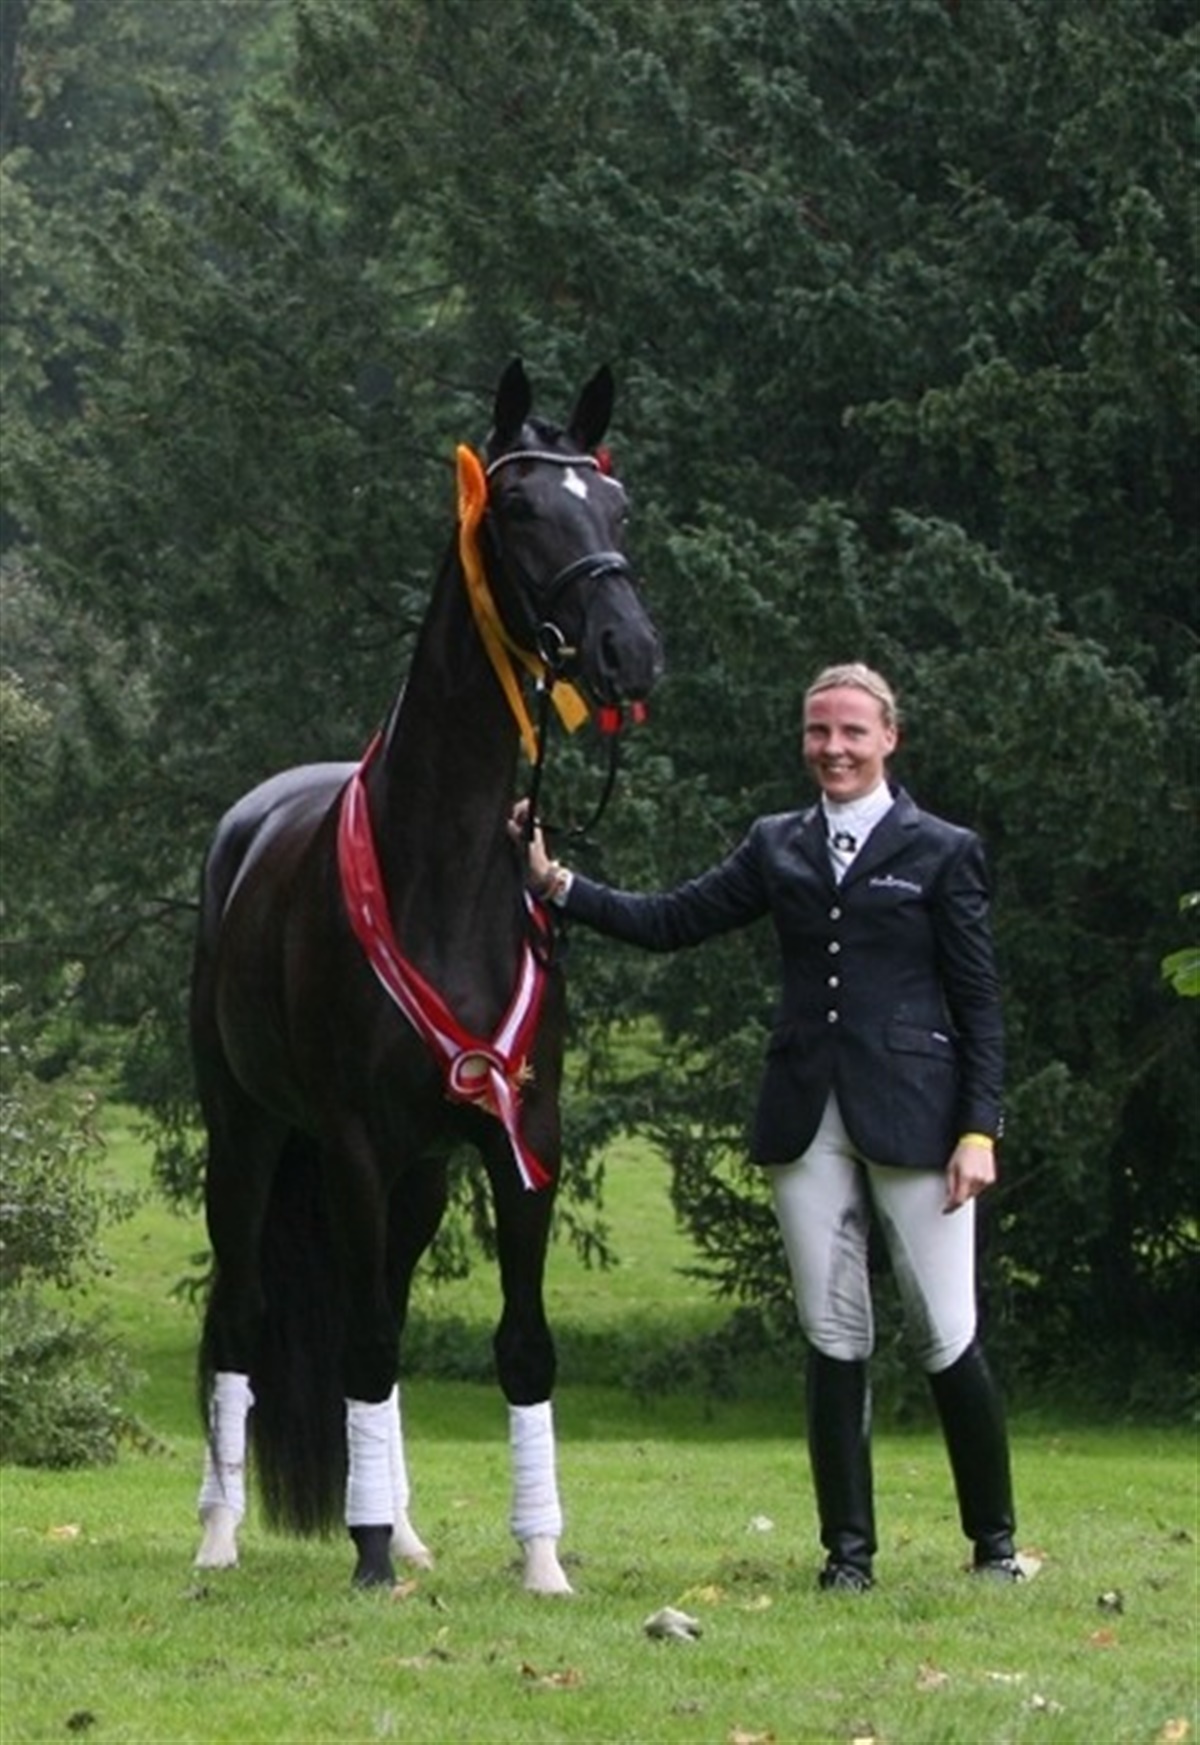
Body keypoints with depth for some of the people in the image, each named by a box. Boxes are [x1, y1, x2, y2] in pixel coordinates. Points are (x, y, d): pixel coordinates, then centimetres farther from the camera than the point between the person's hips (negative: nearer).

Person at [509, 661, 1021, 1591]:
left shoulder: (943, 853, 1)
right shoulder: (779, 848, 13)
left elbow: (980, 1005, 0)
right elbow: (668, 922, 11)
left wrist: (979, 1130, -8)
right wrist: (556, 882, 1)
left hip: (911, 1118, -4)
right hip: (807, 1121, 4)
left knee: (947, 1337, -2)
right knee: (834, 1340, 5)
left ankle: (995, 1541, 11)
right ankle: (849, 1549, 10)